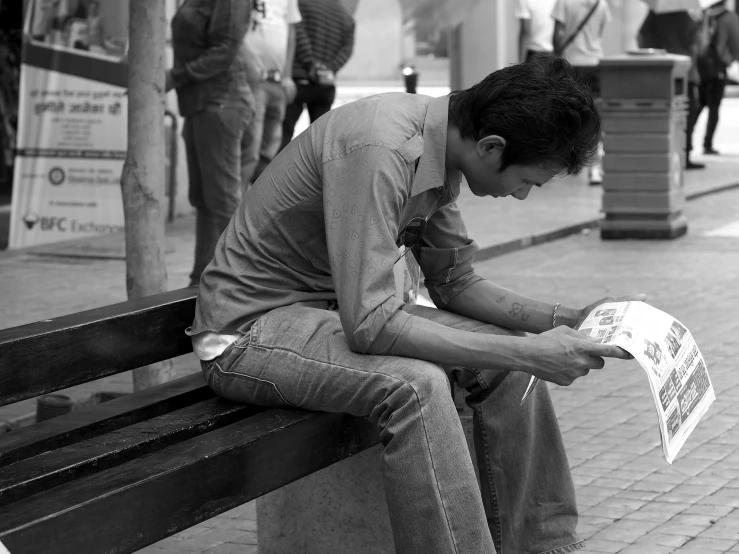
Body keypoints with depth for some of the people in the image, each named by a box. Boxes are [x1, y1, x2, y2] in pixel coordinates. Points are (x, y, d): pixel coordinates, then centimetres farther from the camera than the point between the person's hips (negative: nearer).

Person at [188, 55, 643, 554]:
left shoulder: (437, 143, -2)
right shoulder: (378, 149, -30)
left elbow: (455, 283, 7)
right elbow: (369, 326, -34)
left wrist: (565, 321, -6)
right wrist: (527, 353, -31)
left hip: (337, 306, 9)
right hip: (252, 326, -9)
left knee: (510, 363, -2)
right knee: (415, 384, -32)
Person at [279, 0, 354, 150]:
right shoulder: (348, 18, 15)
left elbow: (298, 33, -11)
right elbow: (347, 49, 3)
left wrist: (310, 64, -10)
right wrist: (331, 69, -7)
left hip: (299, 79, -4)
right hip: (326, 85, 4)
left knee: (285, 130, -4)